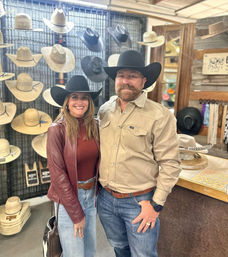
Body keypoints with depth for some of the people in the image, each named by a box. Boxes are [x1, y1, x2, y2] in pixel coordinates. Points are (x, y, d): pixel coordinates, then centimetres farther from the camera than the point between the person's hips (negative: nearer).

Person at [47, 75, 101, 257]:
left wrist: (95, 194, 2)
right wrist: (76, 214, -13)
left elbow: (95, 162, 6)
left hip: (91, 195, 5)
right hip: (68, 196, -5)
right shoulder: (57, 130, -16)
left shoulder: (93, 127, -1)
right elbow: (58, 174, -16)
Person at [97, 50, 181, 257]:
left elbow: (170, 163, -13)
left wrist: (156, 204, -13)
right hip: (105, 198, 5)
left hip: (139, 201, -4)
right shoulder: (104, 110, 1)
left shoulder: (160, 115, -15)